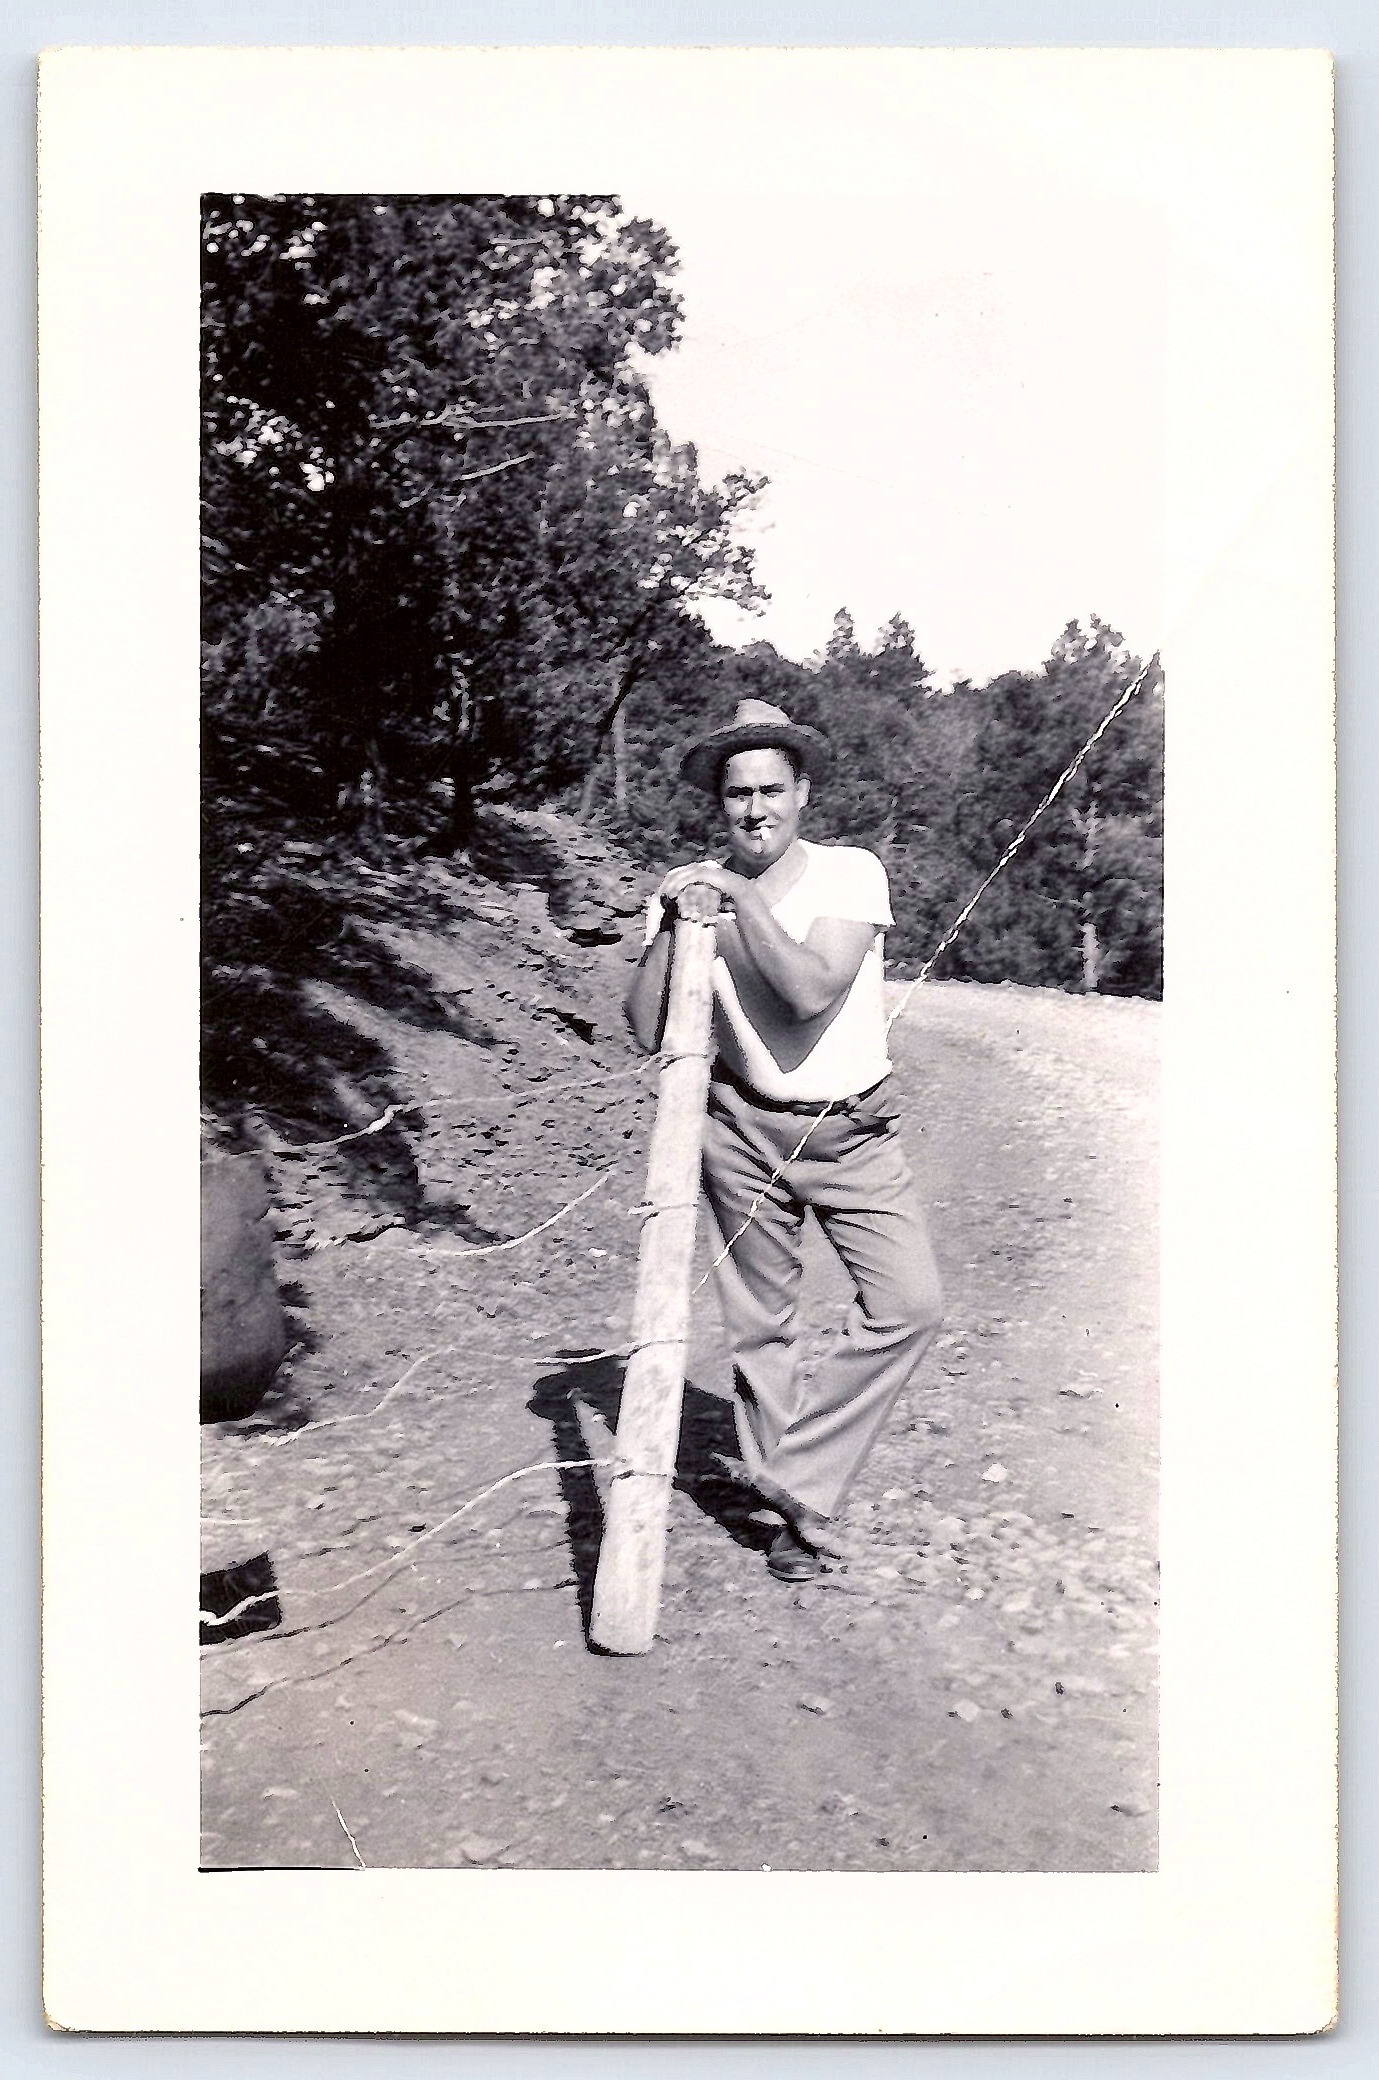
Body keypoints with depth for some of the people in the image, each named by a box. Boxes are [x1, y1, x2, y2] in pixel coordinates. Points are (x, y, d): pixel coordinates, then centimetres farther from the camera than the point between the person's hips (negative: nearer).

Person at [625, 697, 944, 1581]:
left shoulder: (851, 872, -9)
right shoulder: (690, 888, -2)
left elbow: (812, 992, -25)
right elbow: (649, 1034, -9)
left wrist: (741, 895, -22)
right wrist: (673, 927, -19)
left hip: (855, 1130, -1)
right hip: (745, 1129, 2)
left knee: (911, 1305, -16)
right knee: (760, 1326, 7)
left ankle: (799, 1481, -2)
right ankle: (797, 1509, 24)